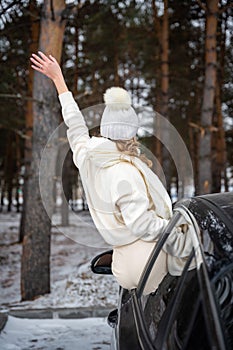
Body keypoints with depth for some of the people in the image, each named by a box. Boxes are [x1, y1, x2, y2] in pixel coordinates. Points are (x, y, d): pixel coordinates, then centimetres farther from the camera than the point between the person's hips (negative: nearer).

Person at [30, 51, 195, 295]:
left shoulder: (86, 157, 3)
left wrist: (58, 79, 31)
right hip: (149, 260, -8)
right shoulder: (125, 172, -20)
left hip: (125, 263, 8)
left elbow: (74, 123, 19)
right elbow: (143, 225, -24)